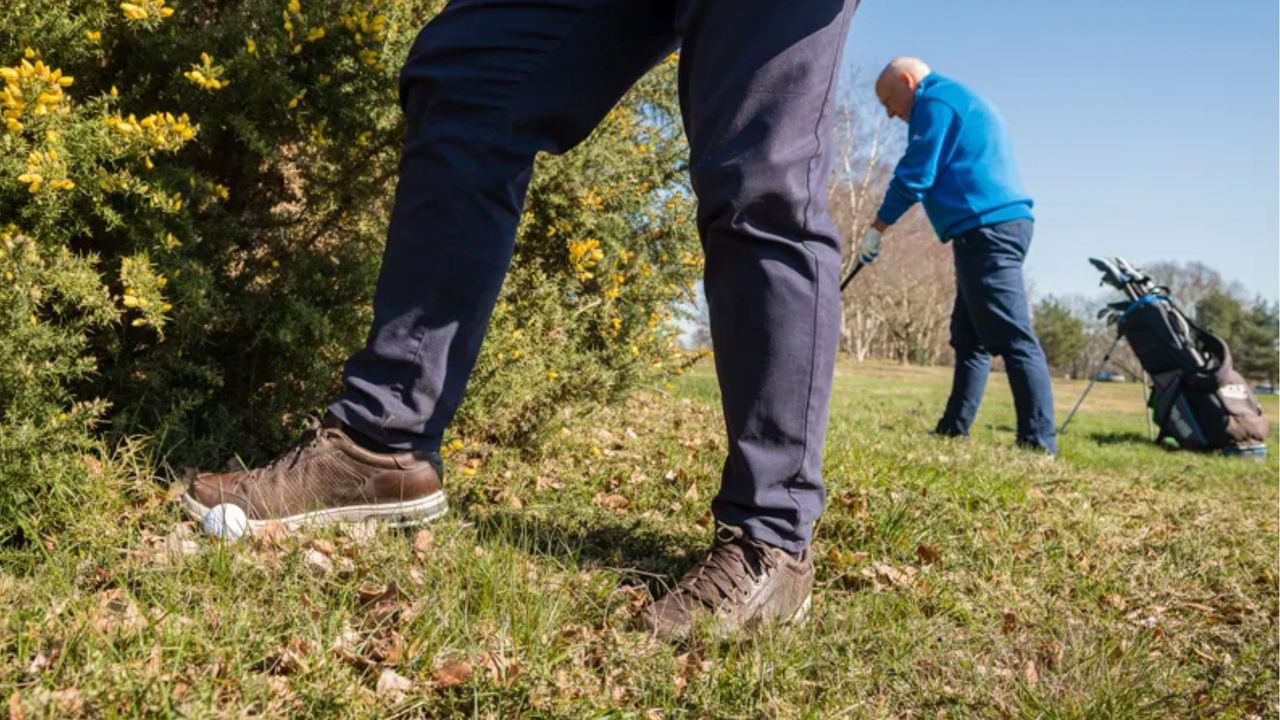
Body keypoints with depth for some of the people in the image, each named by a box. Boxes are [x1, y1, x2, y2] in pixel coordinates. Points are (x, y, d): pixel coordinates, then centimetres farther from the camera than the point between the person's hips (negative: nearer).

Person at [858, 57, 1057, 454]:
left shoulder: (936, 99, -2)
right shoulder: (960, 100, 29)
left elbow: (915, 174, -9)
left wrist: (876, 229, 2)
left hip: (987, 229, -11)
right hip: (1000, 225, 11)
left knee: (1014, 339, -13)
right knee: (969, 338, 11)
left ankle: (1039, 442, -14)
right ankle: (953, 430, 15)